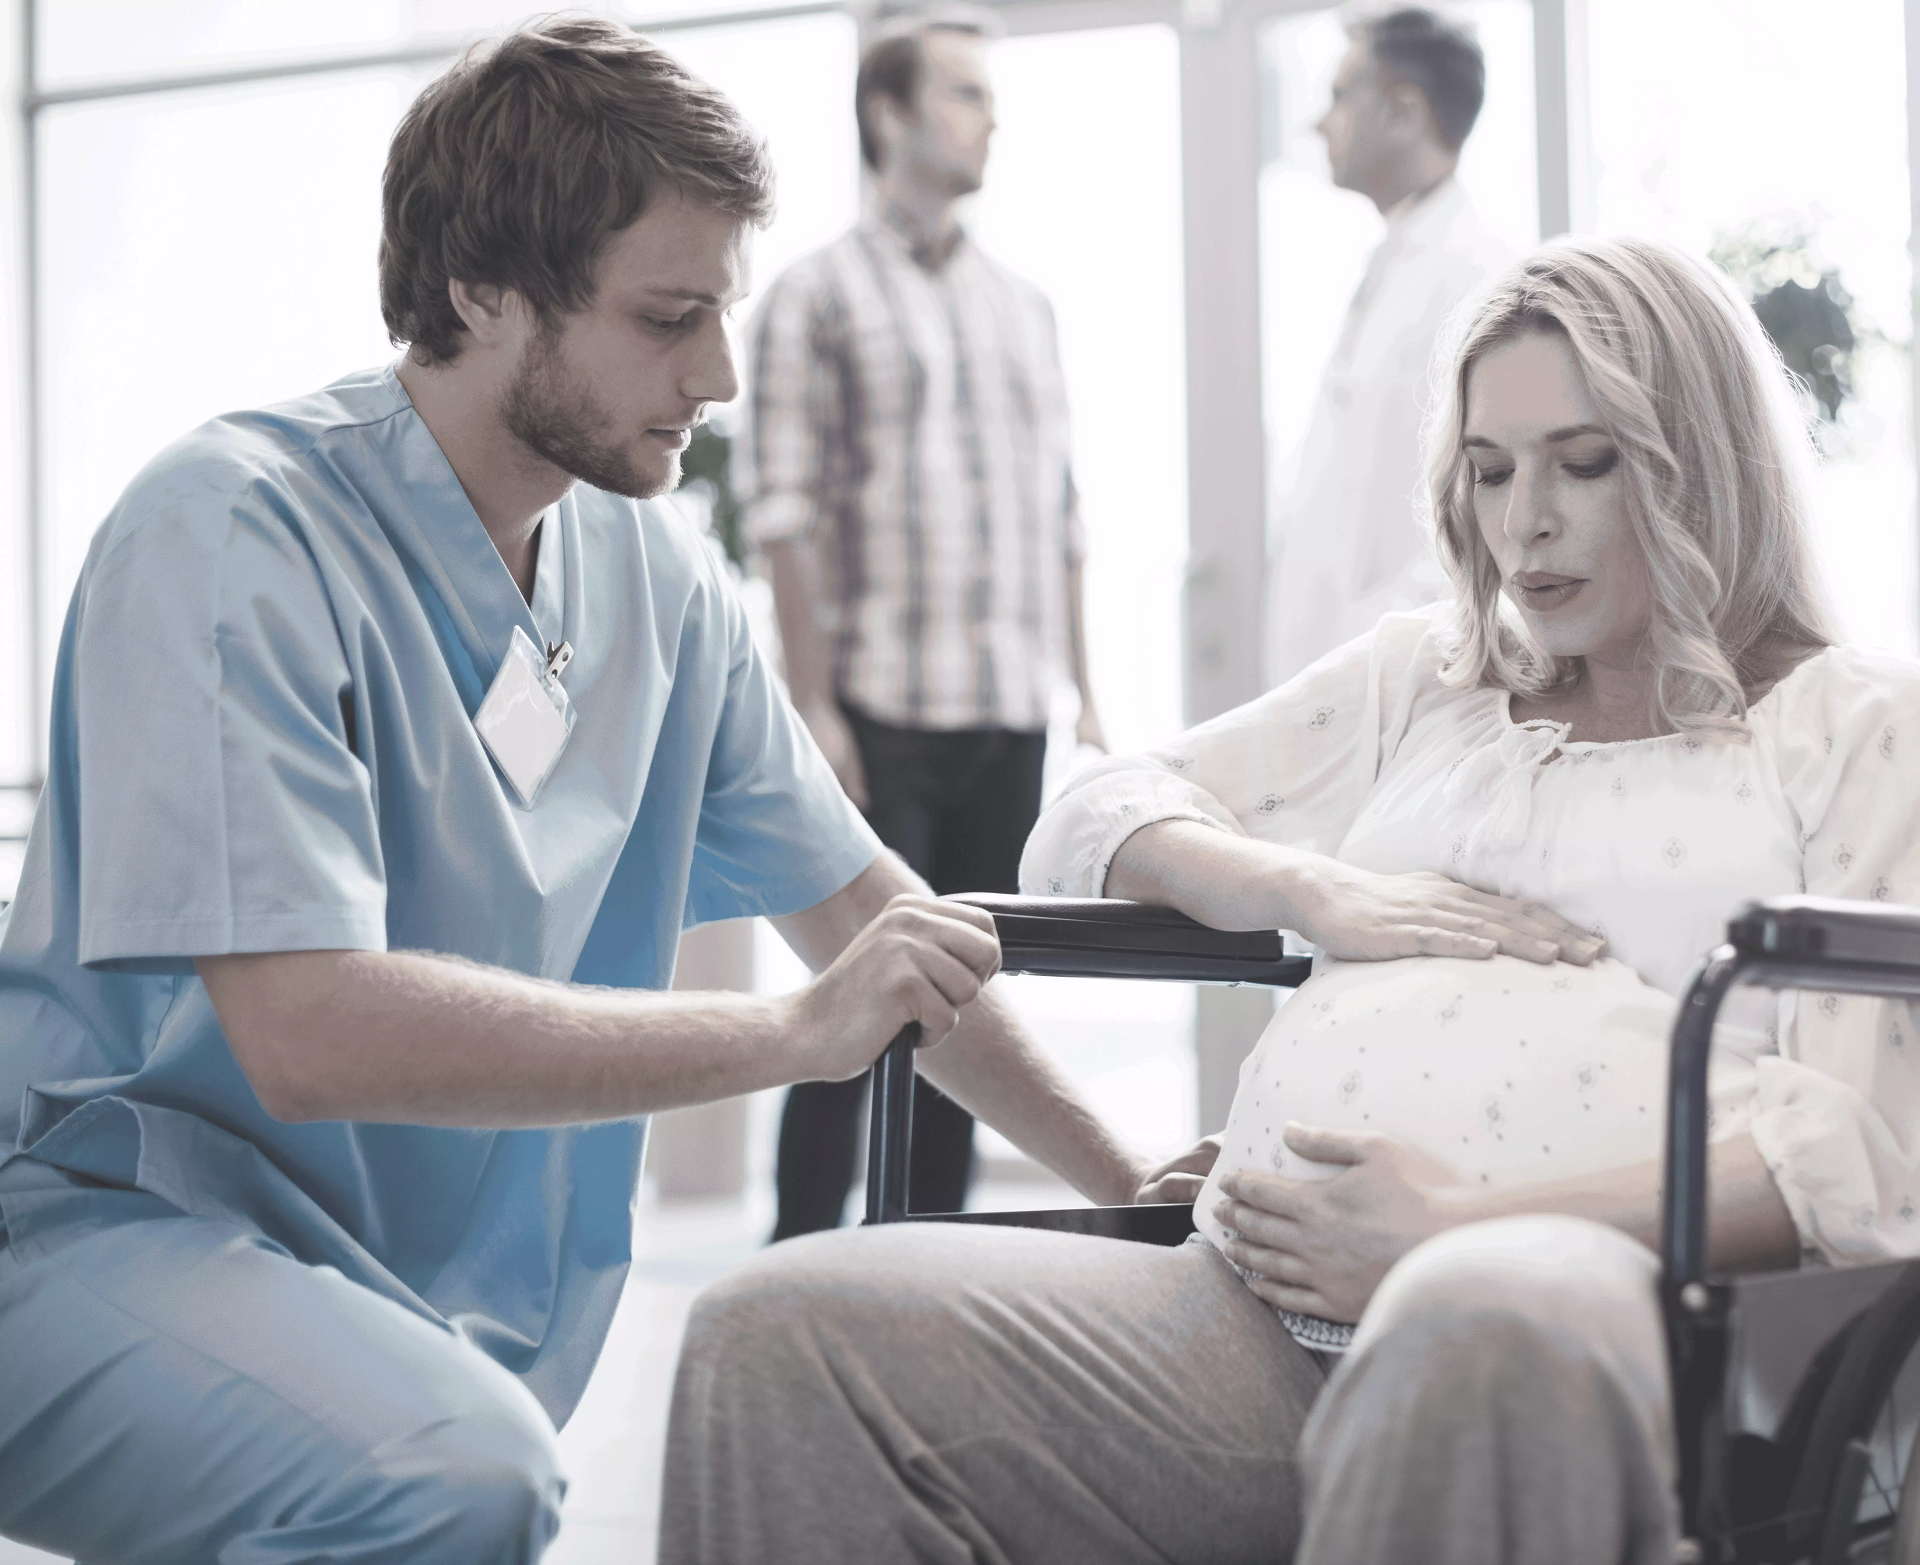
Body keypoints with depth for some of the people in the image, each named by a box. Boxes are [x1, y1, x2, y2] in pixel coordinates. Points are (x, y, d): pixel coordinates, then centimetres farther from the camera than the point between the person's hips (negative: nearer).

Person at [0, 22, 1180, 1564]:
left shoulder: (655, 574, 3)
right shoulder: (236, 541, -18)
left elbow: (863, 908, 14)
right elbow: (305, 1031, -28)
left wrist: (1139, 1192, 12)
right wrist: (799, 1030, -24)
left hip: (468, 1304, 7)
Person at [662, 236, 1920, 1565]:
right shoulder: (1419, 681, 31)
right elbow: (1088, 825, 30)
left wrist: (1470, 1232, -13)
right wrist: (1322, 895, 8)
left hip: (1599, 1284, -5)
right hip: (1274, 1295, 5)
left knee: (1488, 1337, -45)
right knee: (781, 1334, -21)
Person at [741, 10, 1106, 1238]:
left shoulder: (1024, 306, 17)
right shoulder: (819, 297, 0)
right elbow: (782, 511, -7)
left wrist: (1089, 694, 12)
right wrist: (812, 707, -14)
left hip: (1013, 719, 5)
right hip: (883, 712, -5)